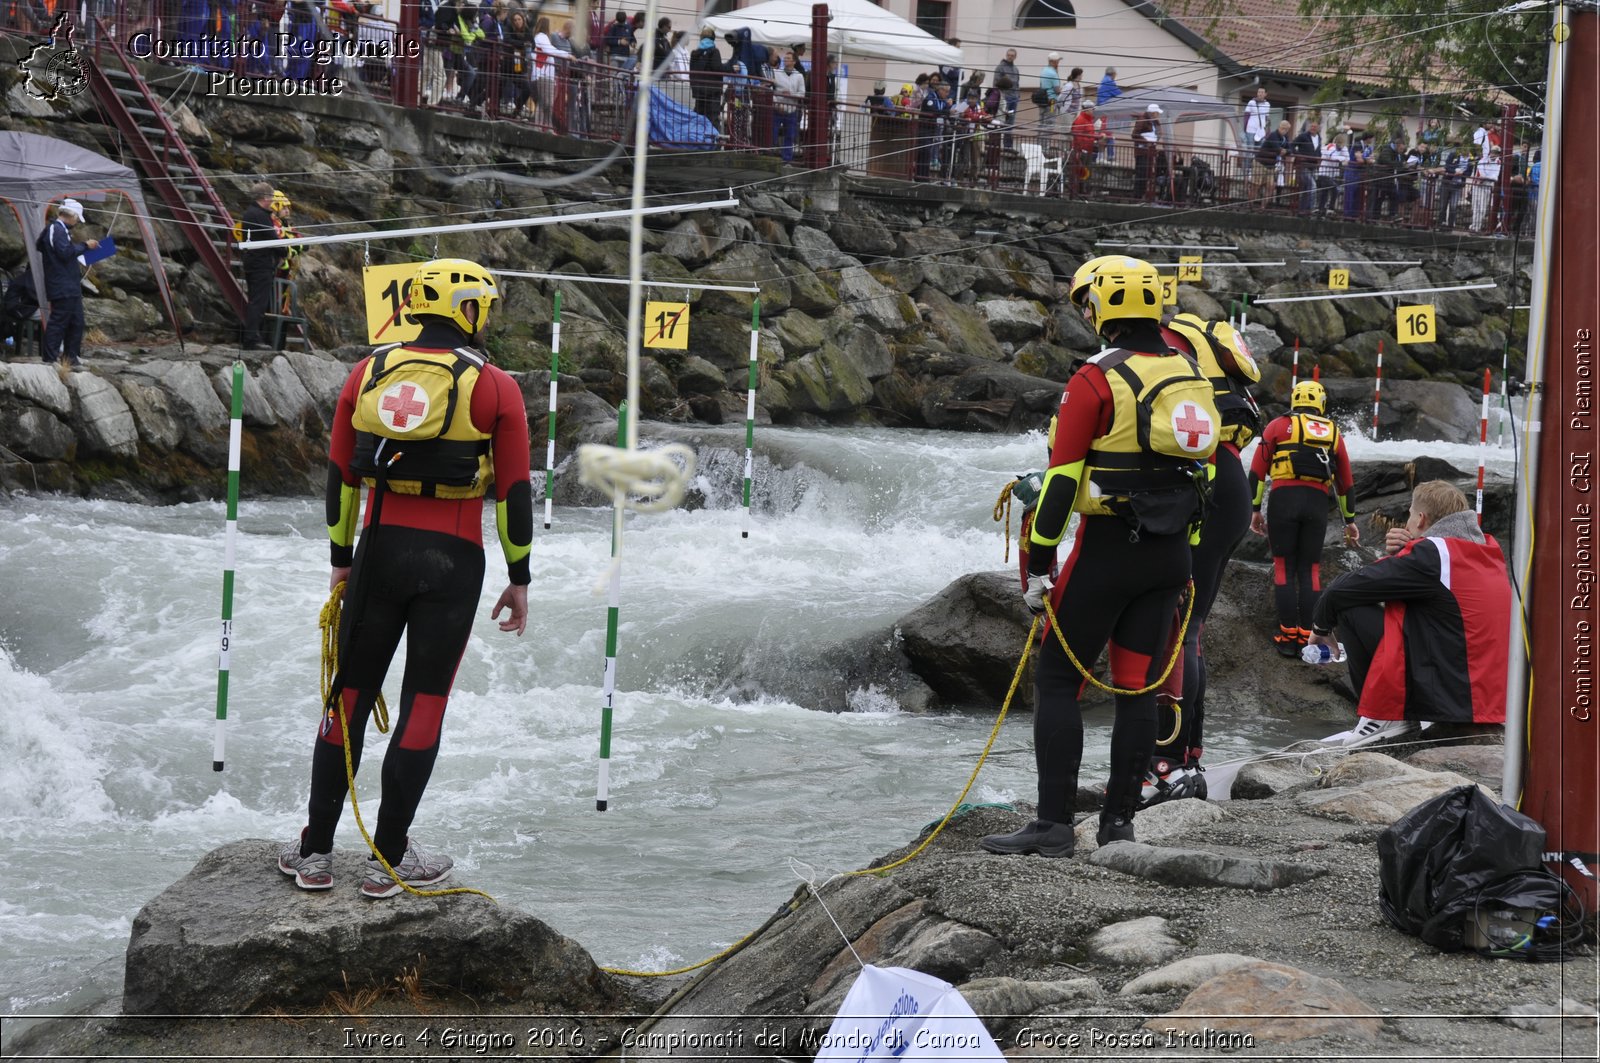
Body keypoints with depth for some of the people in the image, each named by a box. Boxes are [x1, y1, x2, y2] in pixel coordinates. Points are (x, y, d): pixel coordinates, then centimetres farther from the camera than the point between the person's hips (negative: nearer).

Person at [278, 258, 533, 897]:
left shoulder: (368, 372, 5)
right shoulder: (493, 388, -5)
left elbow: (340, 474, 9)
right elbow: (515, 491, -4)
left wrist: (341, 560, 19)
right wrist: (519, 578, 6)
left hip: (380, 551, 3)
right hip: (453, 563, -3)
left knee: (351, 693, 11)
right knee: (424, 702, 5)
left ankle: (316, 851, 14)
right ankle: (389, 861, 7)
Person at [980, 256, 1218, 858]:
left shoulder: (1097, 380, -13)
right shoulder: (1189, 376, 8)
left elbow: (1062, 480, -14)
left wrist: (1039, 565, -10)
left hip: (1107, 549, -6)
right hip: (1170, 554, 6)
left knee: (1057, 680, 0)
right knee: (1138, 686, 10)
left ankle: (1054, 824, -4)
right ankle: (1119, 820, 12)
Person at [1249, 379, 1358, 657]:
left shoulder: (1279, 426, 10)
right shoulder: (1333, 433, 18)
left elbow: (1258, 470, 4)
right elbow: (1345, 482, 23)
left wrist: (1256, 509, 7)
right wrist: (1349, 520, 30)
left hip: (1283, 499, -2)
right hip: (1318, 503, 2)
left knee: (1284, 568, 3)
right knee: (1310, 571, 7)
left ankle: (1288, 636, -4)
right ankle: (1308, 637, 2)